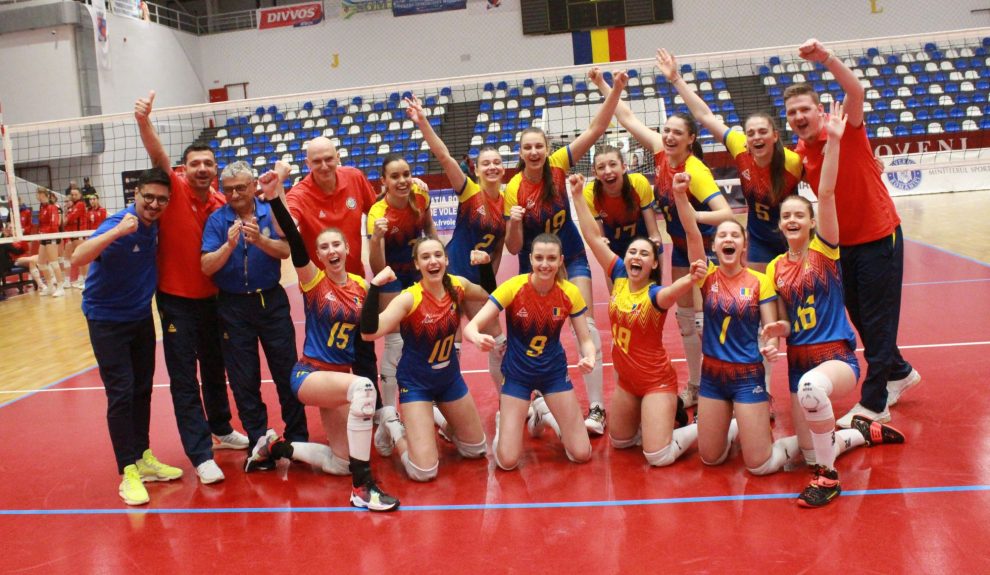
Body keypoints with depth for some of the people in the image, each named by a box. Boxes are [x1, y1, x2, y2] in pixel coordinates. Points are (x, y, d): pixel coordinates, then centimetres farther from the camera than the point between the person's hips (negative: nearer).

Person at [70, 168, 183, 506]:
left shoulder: (155, 224, -5)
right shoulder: (119, 225, -24)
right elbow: (78, 258, -40)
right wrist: (117, 232, -50)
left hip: (141, 316, 7)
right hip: (107, 319, -6)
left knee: (142, 390, 12)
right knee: (121, 394, -8)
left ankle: (144, 458, 23)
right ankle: (128, 472, -1)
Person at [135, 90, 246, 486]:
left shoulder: (221, 204, 0)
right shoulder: (175, 190, -10)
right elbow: (158, 157, -29)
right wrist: (144, 122, -45)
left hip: (211, 297, 4)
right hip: (176, 299, -4)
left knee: (214, 367, 19)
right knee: (184, 378, -1)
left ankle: (221, 430, 39)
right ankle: (201, 455, 4)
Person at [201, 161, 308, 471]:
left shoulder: (271, 212, -1)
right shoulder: (217, 219, -3)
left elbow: (285, 251, -13)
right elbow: (207, 266, -11)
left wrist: (260, 240, -30)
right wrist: (229, 245, -27)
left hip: (272, 301, 0)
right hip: (234, 306, 0)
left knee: (287, 372, 6)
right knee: (244, 381, 7)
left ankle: (298, 439, 20)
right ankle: (258, 444, 19)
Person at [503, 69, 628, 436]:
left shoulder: (558, 165, -13)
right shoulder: (513, 189, -16)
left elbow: (596, 129, -19)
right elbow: (514, 247, -13)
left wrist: (616, 90, -29)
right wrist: (514, 222, -33)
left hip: (570, 256, 0)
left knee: (585, 325, -11)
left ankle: (596, 408, -6)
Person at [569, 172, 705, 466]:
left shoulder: (656, 294, -23)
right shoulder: (619, 277, -8)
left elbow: (673, 290, -47)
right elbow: (593, 237, -9)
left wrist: (691, 279, -70)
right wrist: (578, 195, -13)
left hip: (657, 382, -6)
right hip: (626, 379, 6)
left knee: (659, 458, -9)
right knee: (619, 441, 20)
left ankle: (701, 427, 16)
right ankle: (657, 423, 40)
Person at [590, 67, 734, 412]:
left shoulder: (695, 171, -27)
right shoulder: (660, 151, -9)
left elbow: (726, 213, -35)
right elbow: (628, 119, 0)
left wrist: (692, 215, -50)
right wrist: (602, 85, -1)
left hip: (706, 246, -7)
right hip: (680, 245, 7)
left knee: (705, 318, -9)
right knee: (686, 316, 12)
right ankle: (695, 385, 24)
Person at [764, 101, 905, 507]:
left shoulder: (823, 250, -3)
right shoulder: (775, 268, 8)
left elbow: (826, 193, -18)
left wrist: (833, 140, -25)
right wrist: (777, 329, -9)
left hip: (837, 356, -6)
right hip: (798, 361, 6)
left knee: (811, 387, -42)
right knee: (810, 453, 3)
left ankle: (827, 478, -20)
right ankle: (862, 432, 36)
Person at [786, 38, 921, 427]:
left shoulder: (846, 131, -15)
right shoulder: (798, 154, 1)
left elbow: (856, 91, -35)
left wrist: (827, 59, -48)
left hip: (878, 237, -7)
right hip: (843, 243, 7)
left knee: (877, 320, -2)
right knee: (859, 318, 17)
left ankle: (874, 404, 6)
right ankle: (899, 373, 40)